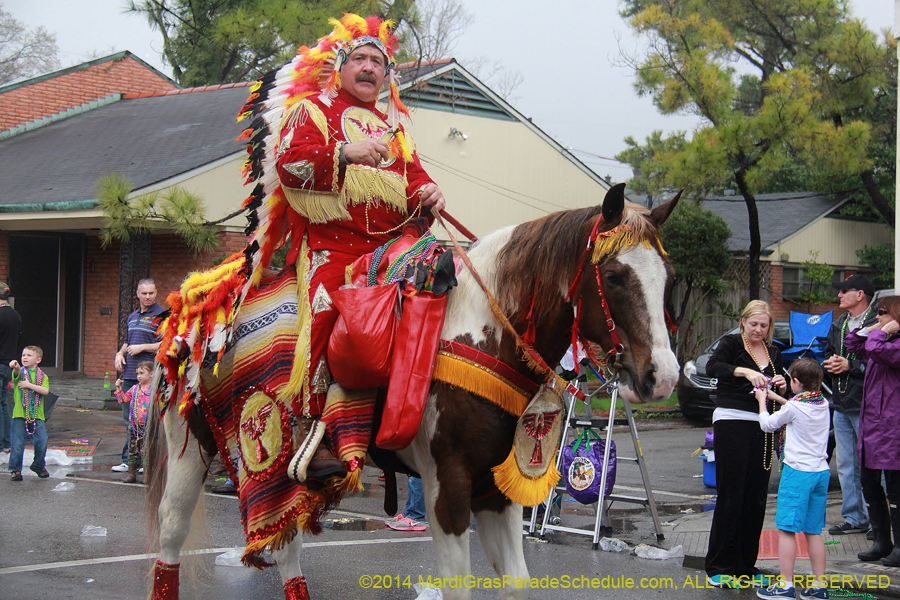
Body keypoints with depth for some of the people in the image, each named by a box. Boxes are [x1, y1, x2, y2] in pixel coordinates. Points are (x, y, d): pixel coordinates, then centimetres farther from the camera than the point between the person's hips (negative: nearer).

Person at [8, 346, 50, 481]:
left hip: (37, 415, 1)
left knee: (42, 442, -4)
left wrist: (29, 385, -14)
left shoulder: (42, 376, 9)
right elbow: (17, 372, -21)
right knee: (17, 444, -2)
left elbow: (45, 391, -8)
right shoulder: (20, 372, 5)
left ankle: (39, 465, 20)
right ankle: (15, 470, 11)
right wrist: (15, 367, -44)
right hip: (20, 414, -1)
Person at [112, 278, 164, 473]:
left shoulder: (161, 316, -4)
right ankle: (129, 460, 16)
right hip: (129, 374, 8)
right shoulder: (132, 317, 20)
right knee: (129, 420, 10)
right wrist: (120, 353, 11)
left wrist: (142, 347, -13)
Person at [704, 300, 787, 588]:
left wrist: (780, 385, -3)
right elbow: (712, 366, -20)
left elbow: (780, 397, 20)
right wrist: (745, 371, -34)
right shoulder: (731, 343, 0)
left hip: (762, 428, 5)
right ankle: (719, 568, -1)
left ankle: (745, 566, 14)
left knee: (756, 497, 5)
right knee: (731, 496, -6)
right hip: (731, 423, -5)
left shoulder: (773, 353, 17)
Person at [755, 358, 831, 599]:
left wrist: (762, 401, 18)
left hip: (798, 472, -7)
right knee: (813, 531, 12)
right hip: (821, 472, 7)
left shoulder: (793, 407, -12)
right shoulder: (823, 405, 7)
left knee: (787, 529, -3)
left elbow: (767, 424, 2)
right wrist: (776, 398, 33)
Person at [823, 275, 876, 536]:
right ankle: (854, 518, 19)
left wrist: (850, 366, -17)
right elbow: (827, 354, 25)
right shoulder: (838, 325, 16)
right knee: (846, 464, 12)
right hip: (841, 405, 9)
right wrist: (831, 363, 3)